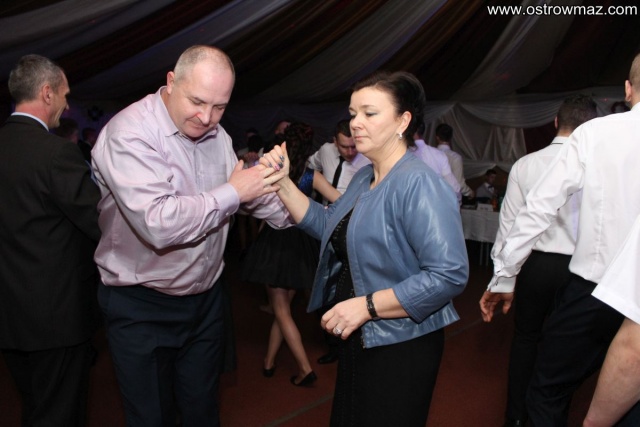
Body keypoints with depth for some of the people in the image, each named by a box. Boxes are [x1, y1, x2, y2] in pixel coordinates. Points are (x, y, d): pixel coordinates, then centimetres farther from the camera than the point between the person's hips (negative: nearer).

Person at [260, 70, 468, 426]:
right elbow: (326, 225, 12)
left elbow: (450, 274, -28)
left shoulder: (419, 184, -23)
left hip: (400, 348, -9)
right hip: (358, 340, 9)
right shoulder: (364, 178, 8)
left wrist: (366, 306, -26)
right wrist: (283, 181, 1)